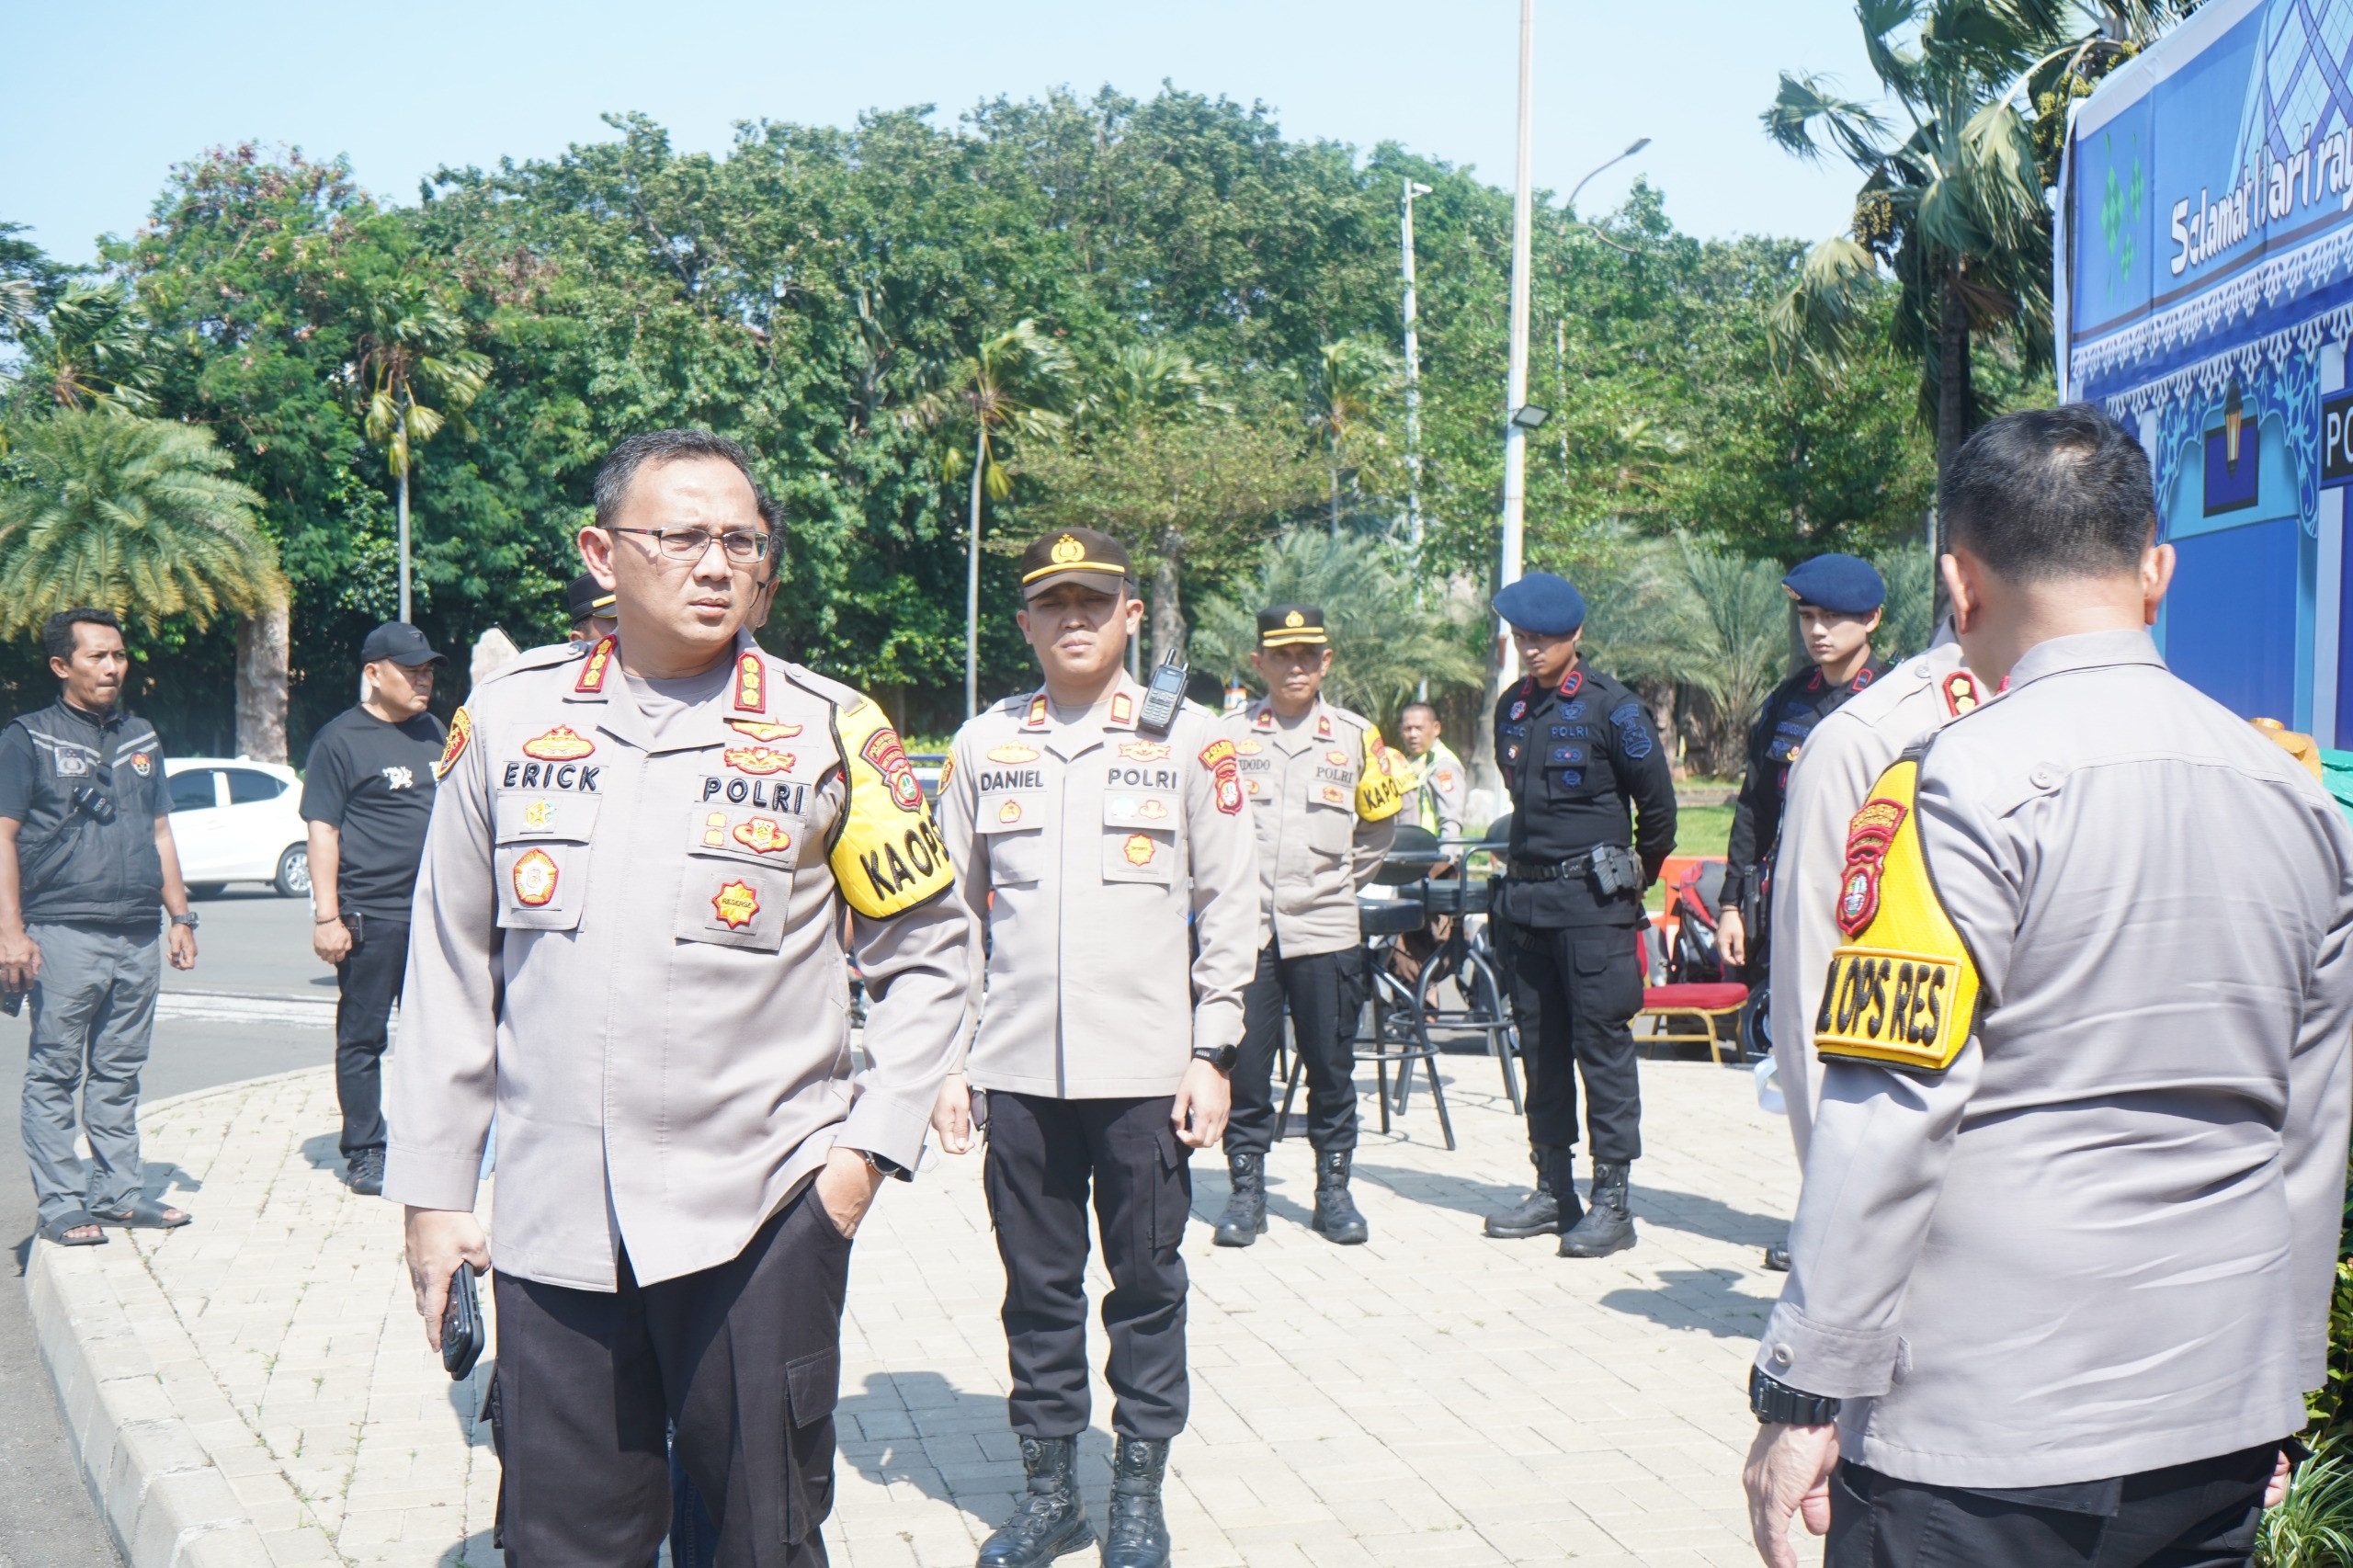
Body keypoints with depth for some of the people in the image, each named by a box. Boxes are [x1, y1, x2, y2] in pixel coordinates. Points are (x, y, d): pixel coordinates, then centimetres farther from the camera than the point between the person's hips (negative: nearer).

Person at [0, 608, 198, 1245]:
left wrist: (180, 916, 16)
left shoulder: (141, 738, 17)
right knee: (53, 1074, -1)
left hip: (139, 936, 5)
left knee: (119, 1073, 11)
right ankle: (59, 1202, 4)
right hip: (63, 934, -5)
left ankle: (119, 1191, 17)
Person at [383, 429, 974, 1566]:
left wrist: (871, 1143, -3)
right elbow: (450, 968, 10)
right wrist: (431, 1189, 10)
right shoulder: (508, 717, 5)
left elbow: (929, 951, 6)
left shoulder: (829, 731, 0)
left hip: (761, 1214, -2)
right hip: (552, 1224, 2)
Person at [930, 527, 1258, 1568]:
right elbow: (951, 910, 11)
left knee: (1146, 1286, 7)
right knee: (1038, 1288, 10)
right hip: (1019, 1072, 2)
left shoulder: (1189, 741, 2)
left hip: (1147, 1071, -2)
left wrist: (1212, 1054, -3)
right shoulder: (983, 746, 8)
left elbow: (1229, 908, 3)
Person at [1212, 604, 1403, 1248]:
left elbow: (1380, 825, 17)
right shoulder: (1231, 734, 4)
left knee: (1331, 1066, 5)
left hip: (1325, 928, 1)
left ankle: (1333, 1189, 17)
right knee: (1244, 1064, 1)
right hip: (1244, 925, 0)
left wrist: (1341, 881, 11)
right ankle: (1246, 1189, 12)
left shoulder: (1356, 736, 6)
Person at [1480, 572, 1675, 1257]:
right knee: (1541, 1047, 11)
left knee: (1602, 1045, -4)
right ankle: (1553, 1190, 20)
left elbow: (1659, 803, -2)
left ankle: (1612, 1201, 1)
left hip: (1592, 899, -6)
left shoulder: (1611, 707, -8)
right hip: (1527, 898, 7)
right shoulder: (1512, 708, 11)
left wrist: (1636, 875, 7)